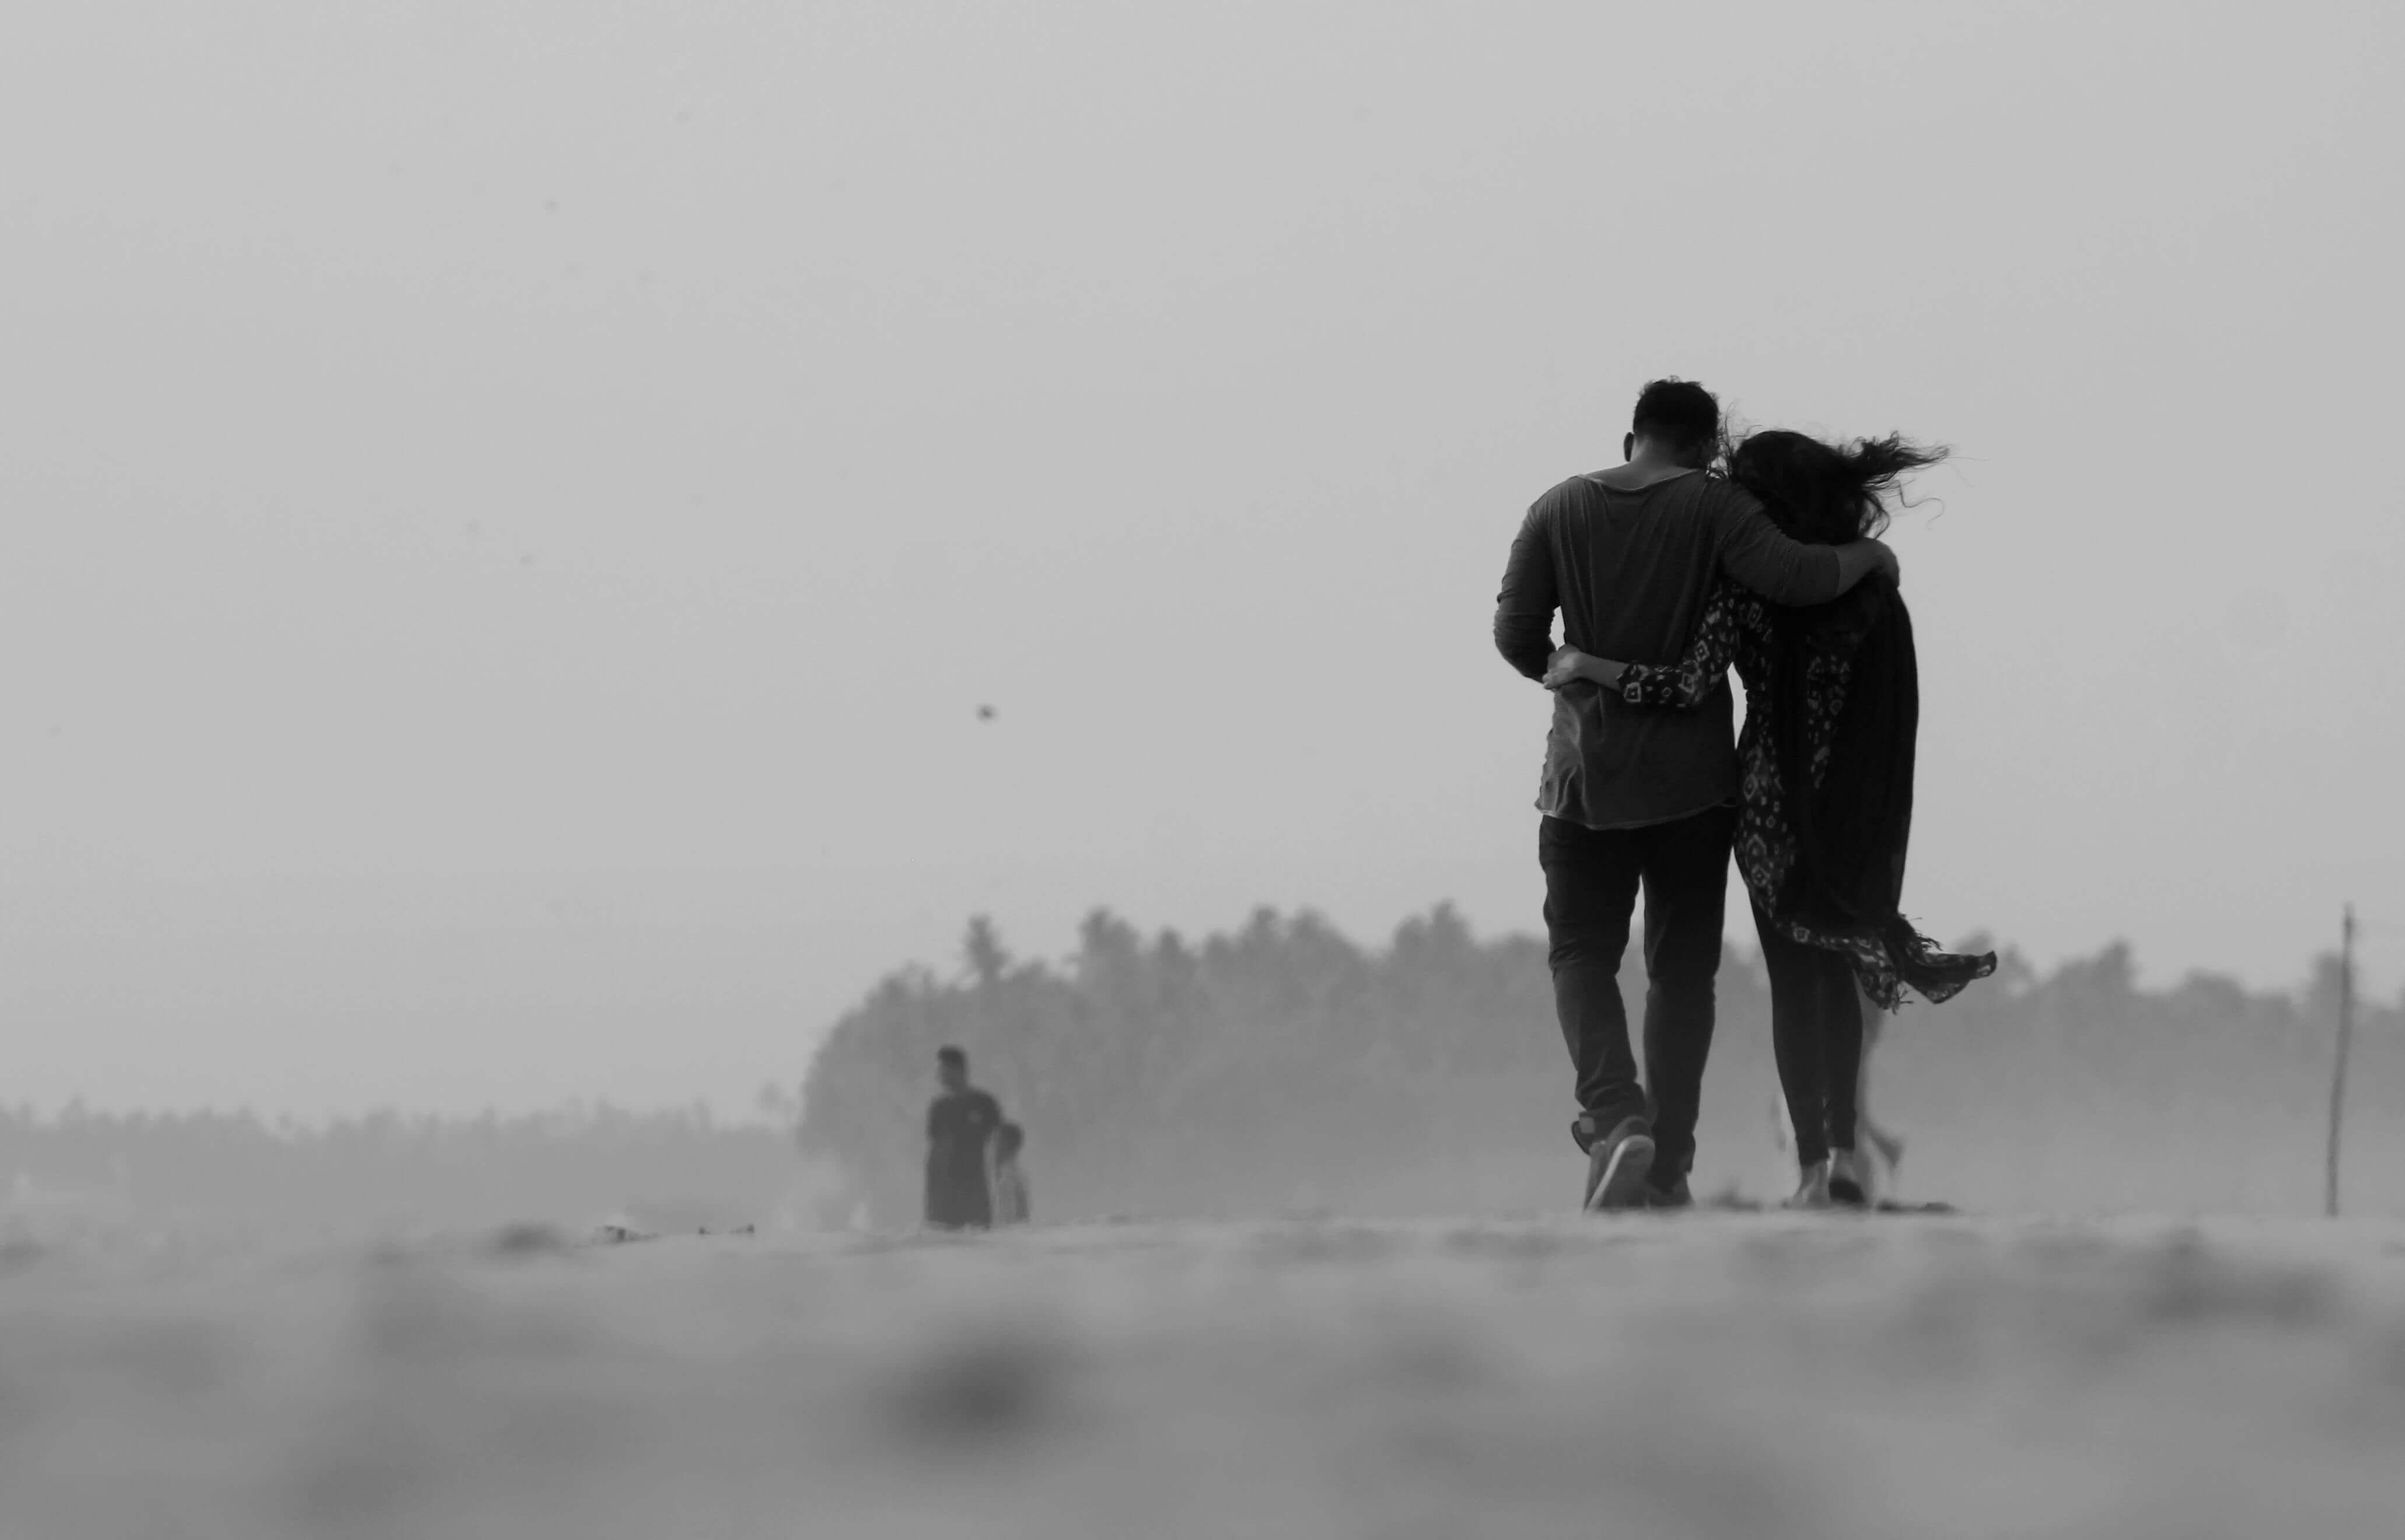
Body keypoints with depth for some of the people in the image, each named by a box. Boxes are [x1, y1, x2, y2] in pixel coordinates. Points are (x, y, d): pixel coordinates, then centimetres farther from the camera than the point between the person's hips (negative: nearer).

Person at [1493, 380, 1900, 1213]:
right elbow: (1795, 576, -18)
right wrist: (1867, 553, 1)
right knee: (1682, 968, 9)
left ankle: (1616, 1118, -18)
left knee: (1582, 953, 8)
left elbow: (1516, 635, 1)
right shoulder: (1714, 507, -6)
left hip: (1587, 770, 1)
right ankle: (1668, 1165, 8)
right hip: (1693, 774, -1)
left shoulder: (1559, 510, 1)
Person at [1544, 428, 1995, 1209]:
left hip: (1775, 800, -4)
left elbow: (1693, 686, -20)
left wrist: (1589, 666, -11)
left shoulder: (1747, 582, -12)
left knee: (1794, 979, 4)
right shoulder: (1874, 582, 4)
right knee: (1837, 971, 16)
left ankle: (1814, 1166, -1)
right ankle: (1846, 1150, 6)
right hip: (1863, 809, 4)